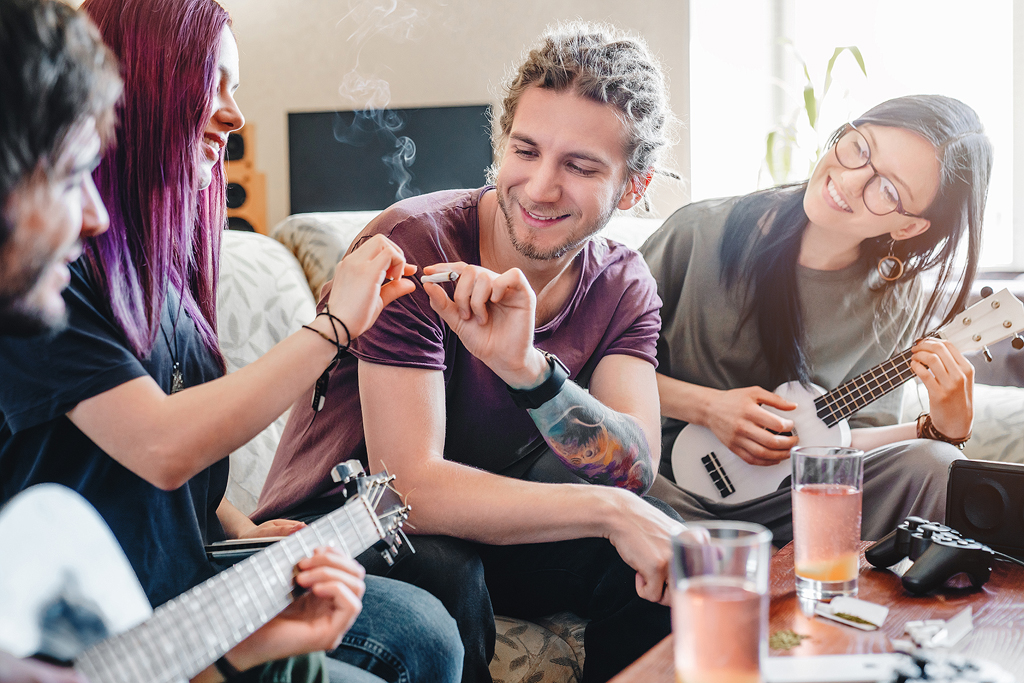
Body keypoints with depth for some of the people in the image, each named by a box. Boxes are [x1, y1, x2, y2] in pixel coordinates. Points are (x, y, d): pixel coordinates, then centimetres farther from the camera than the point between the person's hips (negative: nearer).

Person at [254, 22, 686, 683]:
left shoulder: (623, 285, -5)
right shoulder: (415, 246, -22)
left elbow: (635, 466, -22)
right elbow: (411, 484, -29)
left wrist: (524, 369, -40)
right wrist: (611, 510, -34)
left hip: (488, 523, 5)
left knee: (670, 555, -18)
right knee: (443, 573, -36)